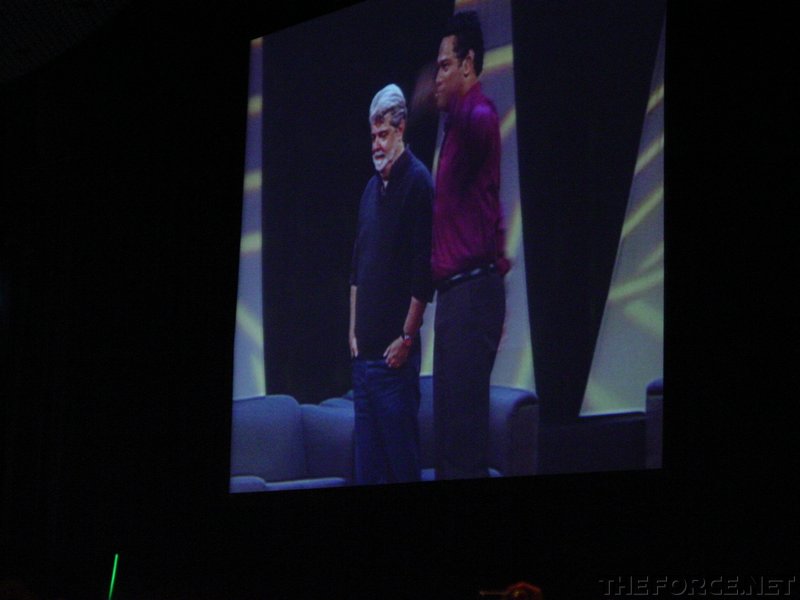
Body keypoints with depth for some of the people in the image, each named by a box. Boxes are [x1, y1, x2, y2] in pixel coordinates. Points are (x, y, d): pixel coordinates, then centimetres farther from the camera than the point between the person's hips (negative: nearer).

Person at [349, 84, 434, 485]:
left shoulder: (417, 183, -10)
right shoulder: (372, 188, 14)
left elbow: (423, 272, -15)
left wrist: (406, 338, -15)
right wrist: (354, 332, 15)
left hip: (395, 352, -8)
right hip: (364, 350, 8)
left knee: (401, 452, -3)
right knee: (366, 459, 10)